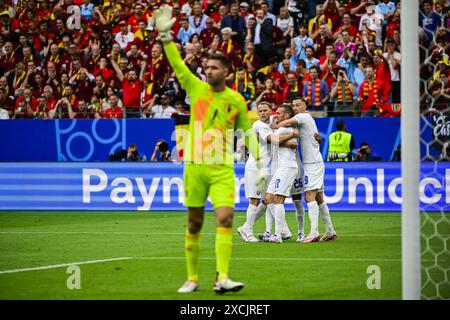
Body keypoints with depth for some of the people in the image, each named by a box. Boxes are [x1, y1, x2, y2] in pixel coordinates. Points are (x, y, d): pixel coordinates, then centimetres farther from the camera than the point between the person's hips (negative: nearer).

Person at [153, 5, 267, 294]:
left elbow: (248, 132, 10)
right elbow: (177, 64, -2)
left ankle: (222, 278, -20)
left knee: (225, 218, -17)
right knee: (194, 224, 6)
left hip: (223, 169, -1)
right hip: (195, 166, 1)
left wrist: (260, 165, 7)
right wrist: (165, 36, -13)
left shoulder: (236, 101, 3)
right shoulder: (196, 89, 5)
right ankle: (192, 278, 17)